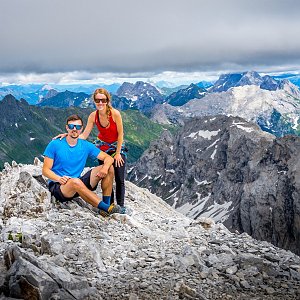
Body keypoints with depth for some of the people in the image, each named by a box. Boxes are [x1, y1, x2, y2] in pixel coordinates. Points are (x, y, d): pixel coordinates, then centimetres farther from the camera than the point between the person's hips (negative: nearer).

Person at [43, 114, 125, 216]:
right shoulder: (55, 145, -5)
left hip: (79, 186, 5)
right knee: (75, 181, -40)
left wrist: (105, 168, -20)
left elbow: (108, 158, 4)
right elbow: (45, 170, -6)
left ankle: (106, 203, -17)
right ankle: (106, 207, -34)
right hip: (58, 186, -5)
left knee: (109, 168, -8)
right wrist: (59, 179, -26)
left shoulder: (86, 146, 5)